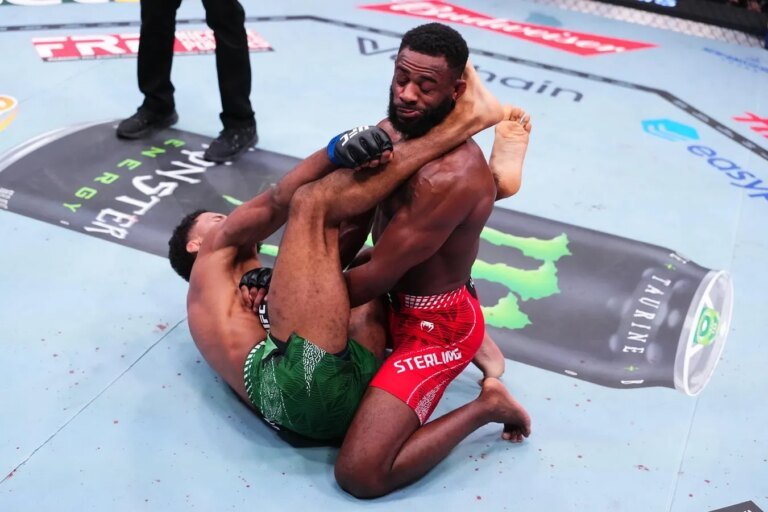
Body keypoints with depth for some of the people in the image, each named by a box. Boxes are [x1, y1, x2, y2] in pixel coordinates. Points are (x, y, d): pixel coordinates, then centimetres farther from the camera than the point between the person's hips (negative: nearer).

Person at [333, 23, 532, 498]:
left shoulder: (451, 175, -31)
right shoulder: (397, 131, -1)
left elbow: (376, 277, -25)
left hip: (433, 327, -9)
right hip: (399, 301, 9)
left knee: (360, 474, -18)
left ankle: (485, 405, 3)